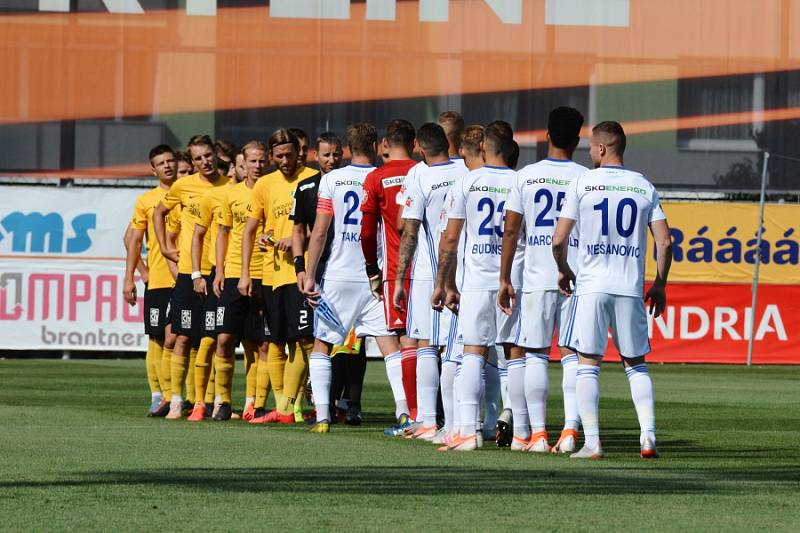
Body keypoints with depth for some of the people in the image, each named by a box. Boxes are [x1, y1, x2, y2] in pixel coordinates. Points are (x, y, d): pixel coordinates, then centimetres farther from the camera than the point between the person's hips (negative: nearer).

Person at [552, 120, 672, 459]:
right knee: (636, 364, 12)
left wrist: (563, 271, 15)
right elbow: (665, 242, 2)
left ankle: (591, 442, -5)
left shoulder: (582, 183, -2)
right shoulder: (644, 187, 7)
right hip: (631, 289, 3)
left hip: (591, 286, -3)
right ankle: (648, 437, 0)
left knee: (587, 363, 3)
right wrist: (660, 284, 14)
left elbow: (559, 240, -4)